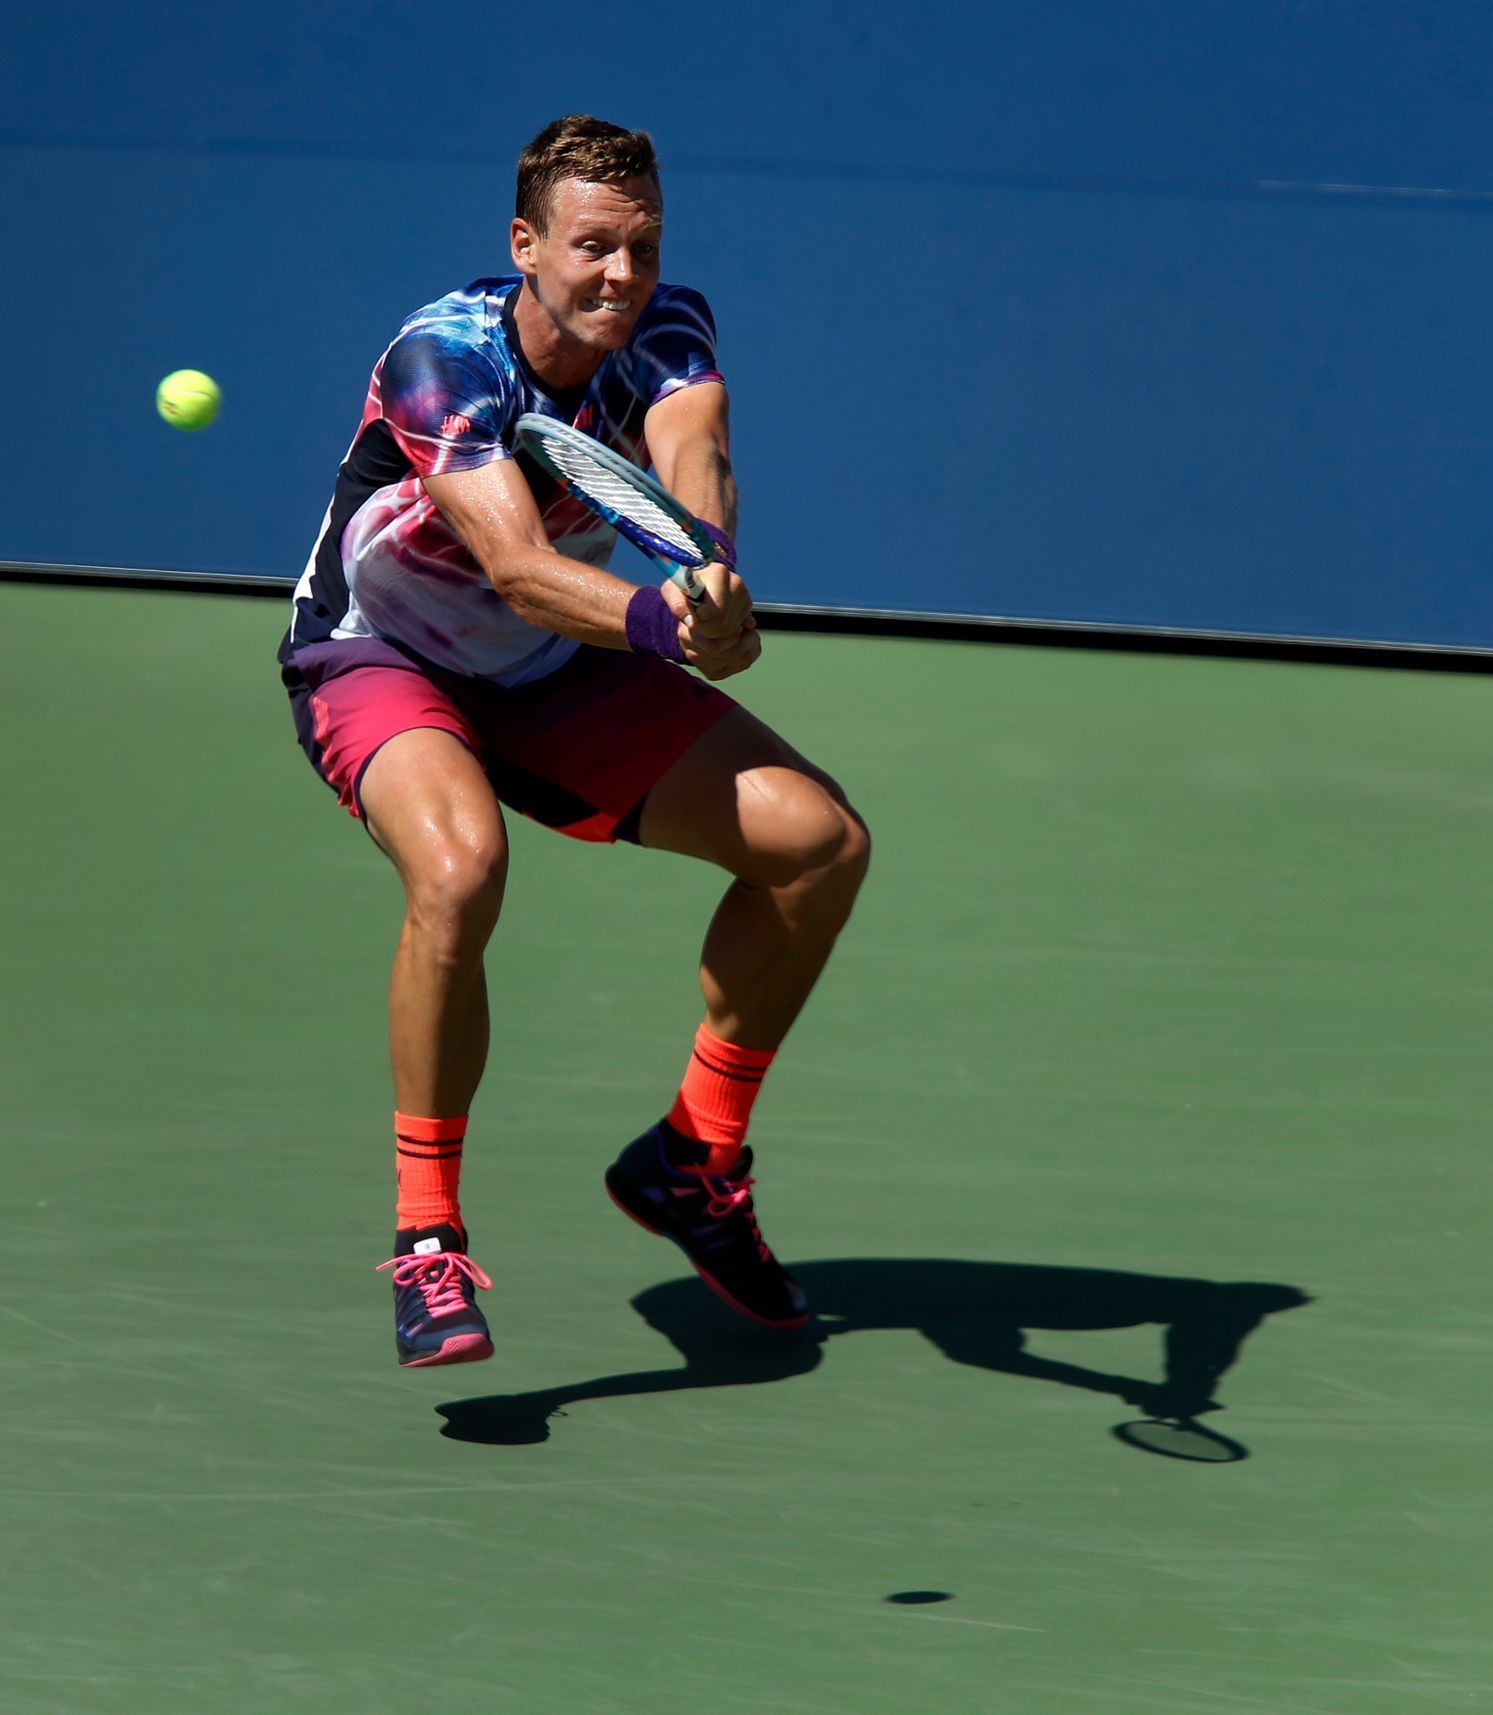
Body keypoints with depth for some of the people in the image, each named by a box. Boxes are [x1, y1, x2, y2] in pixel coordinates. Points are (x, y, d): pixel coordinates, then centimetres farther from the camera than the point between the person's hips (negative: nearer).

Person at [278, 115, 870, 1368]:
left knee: (821, 839, -6)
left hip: (559, 673, 6)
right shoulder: (443, 359, -30)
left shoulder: (668, 332, -14)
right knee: (460, 866, -38)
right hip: (380, 660, -6)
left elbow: (693, 450, -36)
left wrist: (713, 566, -58)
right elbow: (517, 565, -43)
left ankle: (695, 1157, 13)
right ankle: (426, 1235, -23)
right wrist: (669, 623, -61)